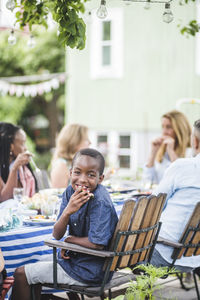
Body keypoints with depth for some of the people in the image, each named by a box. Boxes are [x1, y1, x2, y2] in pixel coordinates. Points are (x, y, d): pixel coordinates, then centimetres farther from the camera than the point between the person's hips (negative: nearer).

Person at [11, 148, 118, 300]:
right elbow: (57, 235, -5)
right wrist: (67, 212, -24)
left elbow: (97, 243, -28)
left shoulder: (100, 201, -25)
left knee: (21, 274, 1)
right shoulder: (70, 192, -2)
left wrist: (70, 239, -10)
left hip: (89, 272, -7)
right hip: (77, 259, 7)